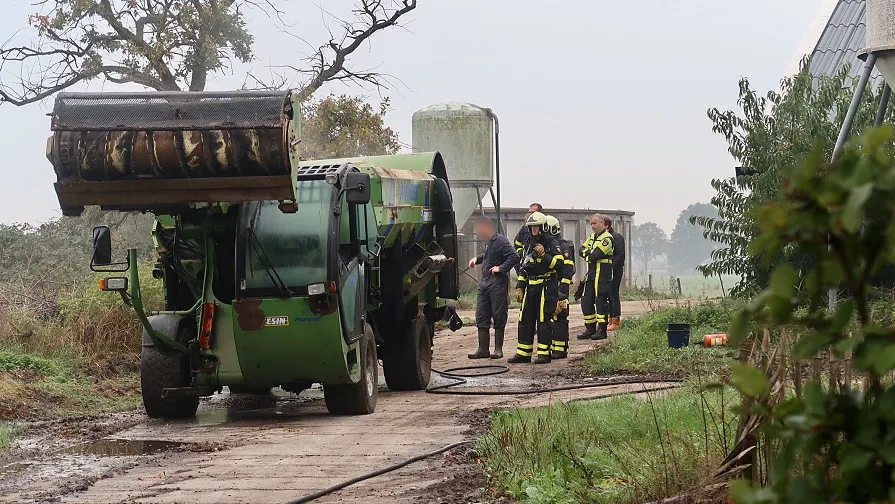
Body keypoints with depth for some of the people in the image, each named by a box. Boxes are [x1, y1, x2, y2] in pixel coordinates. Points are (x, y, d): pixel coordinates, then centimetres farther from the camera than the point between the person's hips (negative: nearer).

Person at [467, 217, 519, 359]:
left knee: (498, 317, 0)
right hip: (484, 283, 9)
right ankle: (483, 349, 11)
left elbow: (514, 257, -22)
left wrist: (501, 269, -20)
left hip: (497, 284, -9)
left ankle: (498, 349, 6)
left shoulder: (500, 241, -13)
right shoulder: (488, 242, 15)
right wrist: (477, 259, 17)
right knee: (481, 317, 7)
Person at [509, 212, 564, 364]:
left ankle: (544, 353, -1)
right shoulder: (528, 244, 16)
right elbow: (523, 267, 21)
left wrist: (544, 255, -21)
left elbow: (559, 265, -13)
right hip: (530, 287, 7)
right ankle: (523, 353, 10)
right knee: (525, 319, 6)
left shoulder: (551, 243, -5)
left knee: (544, 320, -5)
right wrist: (519, 287, 15)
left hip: (546, 287, -7)